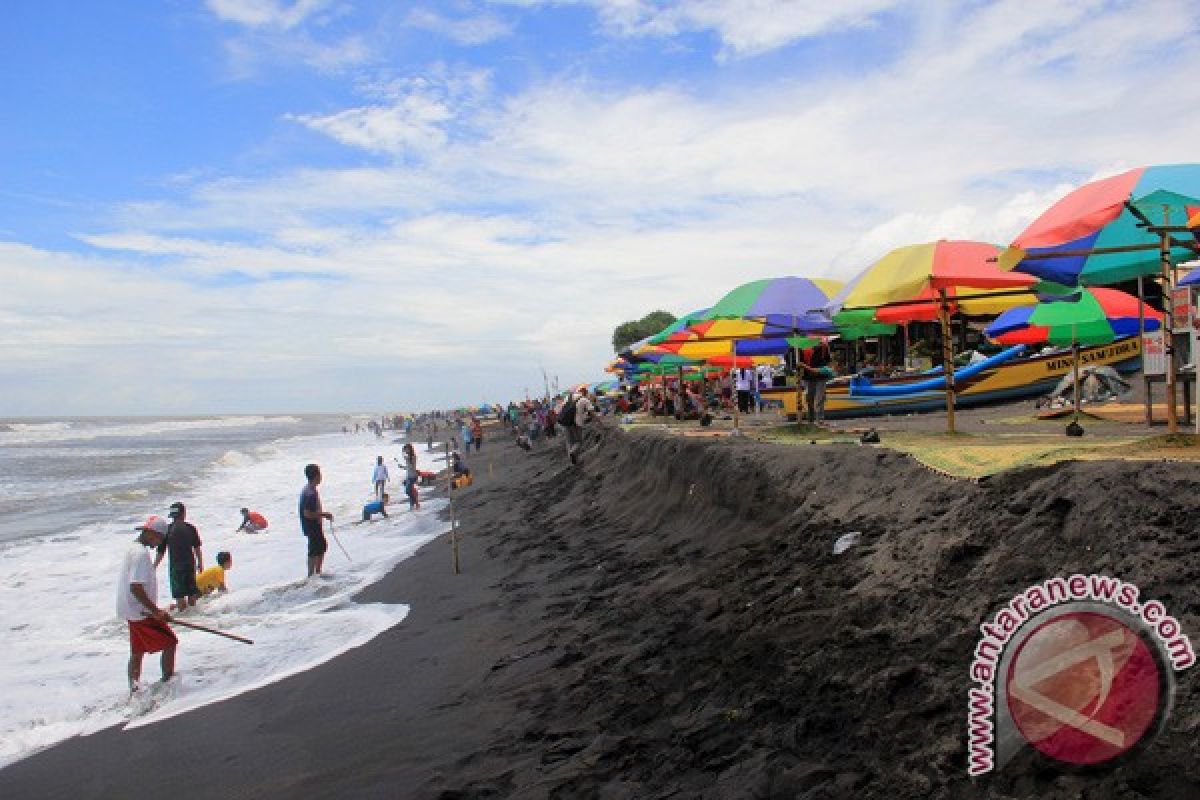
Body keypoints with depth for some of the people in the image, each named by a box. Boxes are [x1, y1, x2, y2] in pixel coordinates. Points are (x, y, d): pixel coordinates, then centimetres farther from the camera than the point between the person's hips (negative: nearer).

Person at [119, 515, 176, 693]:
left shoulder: (133, 548, 12)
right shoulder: (141, 553, -20)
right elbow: (136, 588, -26)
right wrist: (156, 611, -23)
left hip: (132, 612, 10)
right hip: (141, 612, -10)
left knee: (137, 652, 17)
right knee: (170, 642, -4)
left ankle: (134, 692, 24)